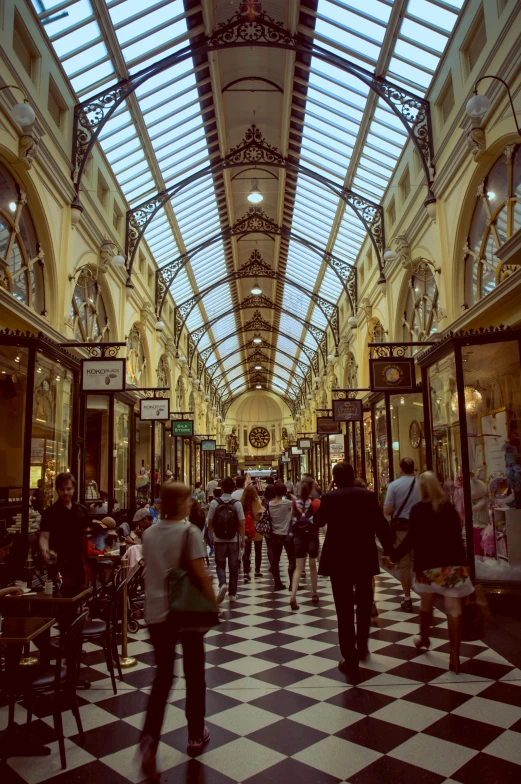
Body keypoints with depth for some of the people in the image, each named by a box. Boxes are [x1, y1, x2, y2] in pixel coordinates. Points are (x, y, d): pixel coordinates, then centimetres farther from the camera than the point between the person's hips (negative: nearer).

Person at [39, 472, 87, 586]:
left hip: (79, 562, 5)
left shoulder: (81, 510, 8)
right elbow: (44, 537, -14)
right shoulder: (50, 512, -7)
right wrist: (45, 551, -34)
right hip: (59, 563, -5)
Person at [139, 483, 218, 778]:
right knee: (194, 673, 15)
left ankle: (150, 737, -5)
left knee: (163, 676, 12)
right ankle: (196, 733, 28)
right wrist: (213, 602, -7)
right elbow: (200, 573, -19)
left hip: (157, 612, 4)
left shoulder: (150, 533, 2)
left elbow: (150, 572, 11)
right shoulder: (189, 532, -15)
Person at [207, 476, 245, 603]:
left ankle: (222, 584, -12)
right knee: (233, 567, 12)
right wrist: (242, 539, 5)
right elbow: (241, 523, -6)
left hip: (219, 540, 0)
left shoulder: (214, 503, -8)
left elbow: (210, 523, -4)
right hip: (233, 540, 0)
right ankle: (232, 594, 16)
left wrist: (211, 537, 11)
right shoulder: (237, 504, -8)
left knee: (220, 565, 14)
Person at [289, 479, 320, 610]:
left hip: (298, 537, 1)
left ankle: (293, 596, -14)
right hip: (312, 536, -1)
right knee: (313, 566, 17)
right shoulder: (316, 502, -6)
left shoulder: (294, 503, 1)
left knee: (299, 567, 3)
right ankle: (314, 594, 29)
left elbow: (292, 520, 8)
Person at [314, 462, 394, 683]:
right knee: (364, 604, 22)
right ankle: (361, 648, 38)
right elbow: (381, 525, -4)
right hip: (364, 558, 2)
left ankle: (351, 662, 3)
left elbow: (318, 521, 8)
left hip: (338, 560, -2)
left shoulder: (329, 497, -7)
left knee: (345, 610, 2)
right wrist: (389, 550, 5)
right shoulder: (368, 495, -4)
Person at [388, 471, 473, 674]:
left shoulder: (418, 509, -6)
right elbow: (457, 535, 12)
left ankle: (423, 639, 37)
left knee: (426, 604, 18)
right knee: (454, 609, -3)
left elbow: (411, 538, -13)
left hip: (428, 564, -1)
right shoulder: (449, 507, 4)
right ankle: (454, 654, -6)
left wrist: (395, 555, -5)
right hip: (453, 562, 2)